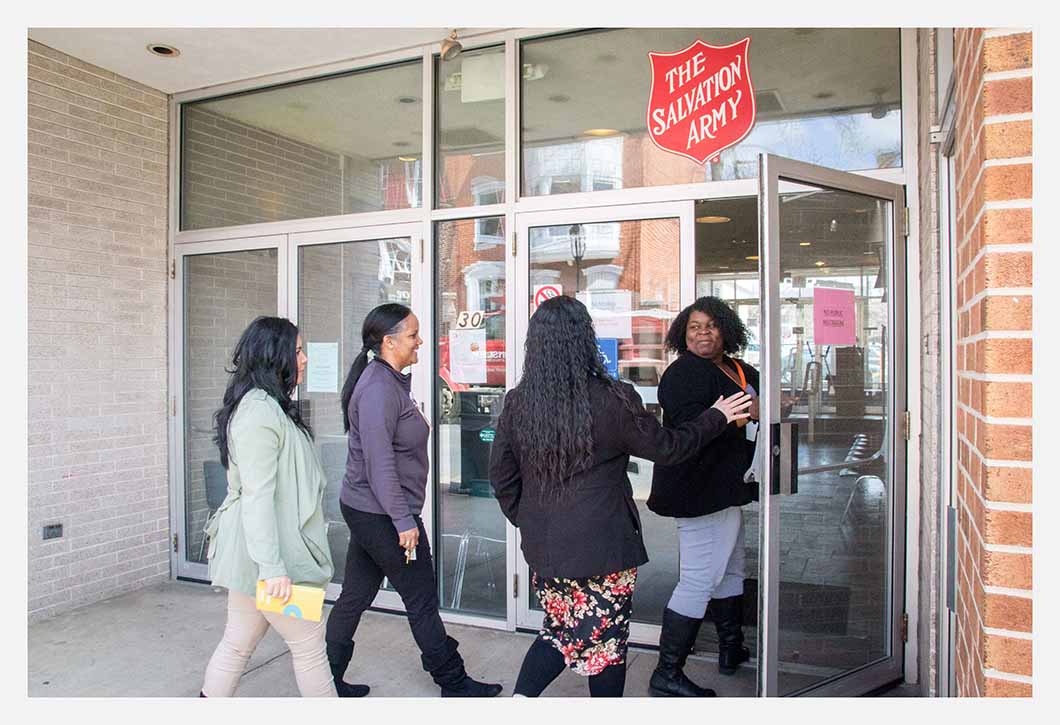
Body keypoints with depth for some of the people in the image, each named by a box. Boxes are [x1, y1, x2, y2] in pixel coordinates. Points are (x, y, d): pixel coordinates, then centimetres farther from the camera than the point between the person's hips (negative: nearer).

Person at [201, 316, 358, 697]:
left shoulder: (267, 406, 14)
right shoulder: (260, 411, -20)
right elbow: (257, 495, -25)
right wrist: (273, 566, -25)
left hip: (253, 552, 10)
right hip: (268, 554, -10)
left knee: (238, 644, 17)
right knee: (309, 644, 4)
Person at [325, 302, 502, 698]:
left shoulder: (390, 382, 11)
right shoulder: (379, 388, -20)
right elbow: (380, 464, -24)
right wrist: (404, 521, -20)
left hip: (365, 511, 9)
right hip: (382, 515, -9)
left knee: (354, 597, 17)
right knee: (422, 600, 3)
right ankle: (453, 683, 18)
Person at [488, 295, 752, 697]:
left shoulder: (516, 402, -3)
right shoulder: (613, 399, -16)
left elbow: (501, 475, 4)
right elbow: (668, 446, -2)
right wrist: (716, 417, 13)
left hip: (542, 546, 5)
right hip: (603, 547, -4)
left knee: (561, 629, 23)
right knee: (605, 640, 14)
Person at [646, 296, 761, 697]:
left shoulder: (743, 373, 14)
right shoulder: (684, 372, -14)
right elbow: (689, 425, -27)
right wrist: (746, 413, -23)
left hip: (725, 489, 10)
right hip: (701, 492, -10)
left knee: (731, 570, 22)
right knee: (700, 580, -7)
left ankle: (731, 649, 40)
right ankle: (667, 673, 2)